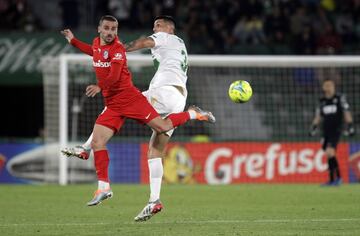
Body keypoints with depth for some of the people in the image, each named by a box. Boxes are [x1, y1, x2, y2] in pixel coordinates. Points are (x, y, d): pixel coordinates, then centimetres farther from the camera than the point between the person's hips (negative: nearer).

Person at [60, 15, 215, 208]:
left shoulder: (117, 49, -12)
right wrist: (73, 40, 38)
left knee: (162, 127, -11)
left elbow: (114, 76, -26)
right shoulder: (96, 44, 9)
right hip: (112, 105, 6)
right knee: (97, 142, -8)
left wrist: (99, 87, -40)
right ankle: (104, 188, 0)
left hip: (129, 97, -6)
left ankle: (193, 114, 19)